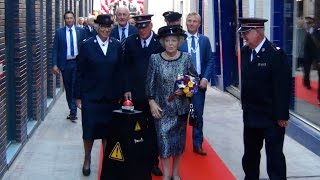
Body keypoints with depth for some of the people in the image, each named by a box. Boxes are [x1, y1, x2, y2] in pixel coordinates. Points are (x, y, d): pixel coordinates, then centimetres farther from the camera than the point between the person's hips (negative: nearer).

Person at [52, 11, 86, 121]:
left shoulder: (81, 31, 3)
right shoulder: (59, 32, 2)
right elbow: (55, 49, 0)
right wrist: (55, 64, -8)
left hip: (78, 62, -1)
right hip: (65, 63, 1)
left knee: (75, 87, -8)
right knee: (68, 88, 9)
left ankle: (73, 112, -5)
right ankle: (72, 110, 22)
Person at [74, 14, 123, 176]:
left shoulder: (117, 45, 2)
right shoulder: (87, 45, -5)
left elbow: (120, 71, 5)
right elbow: (80, 72, -3)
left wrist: (120, 94, 3)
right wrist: (78, 96, -3)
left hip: (110, 96, 2)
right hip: (90, 95, -2)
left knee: (108, 130, 8)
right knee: (89, 129, 3)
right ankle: (87, 160, 24)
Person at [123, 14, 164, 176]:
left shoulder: (160, 42, -2)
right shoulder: (130, 41, 5)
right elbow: (126, 67, 6)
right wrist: (127, 89, 0)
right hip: (135, 93, 1)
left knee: (154, 129, 8)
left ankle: (153, 162, 18)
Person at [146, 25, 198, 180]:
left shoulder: (186, 58, -3)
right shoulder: (155, 59, -5)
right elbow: (150, 83, -1)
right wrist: (152, 103, -8)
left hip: (181, 107, 2)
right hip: (162, 108, -1)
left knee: (179, 139, 10)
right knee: (163, 140, -4)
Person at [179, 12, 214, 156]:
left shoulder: (204, 40, 6)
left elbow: (210, 61, 5)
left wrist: (205, 78, -7)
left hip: (199, 81, 2)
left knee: (198, 114, 5)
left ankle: (197, 144, 13)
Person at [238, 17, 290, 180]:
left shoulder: (276, 54, -17)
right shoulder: (245, 51, 4)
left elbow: (283, 87, -17)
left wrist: (282, 116, -16)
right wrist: (245, 105, 9)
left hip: (272, 117, -7)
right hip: (251, 115, 7)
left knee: (274, 155, 2)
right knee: (250, 153, 18)